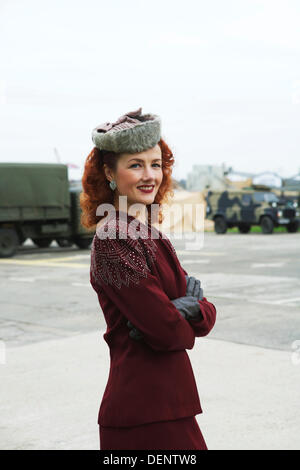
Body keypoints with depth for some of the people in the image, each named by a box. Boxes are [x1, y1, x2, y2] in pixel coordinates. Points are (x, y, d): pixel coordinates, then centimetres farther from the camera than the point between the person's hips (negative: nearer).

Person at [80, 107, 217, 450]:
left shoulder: (150, 236, 12)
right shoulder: (115, 239, -16)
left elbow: (208, 314, 7)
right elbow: (165, 332, -21)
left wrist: (191, 307, -15)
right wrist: (187, 322, 1)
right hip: (149, 413, -9)